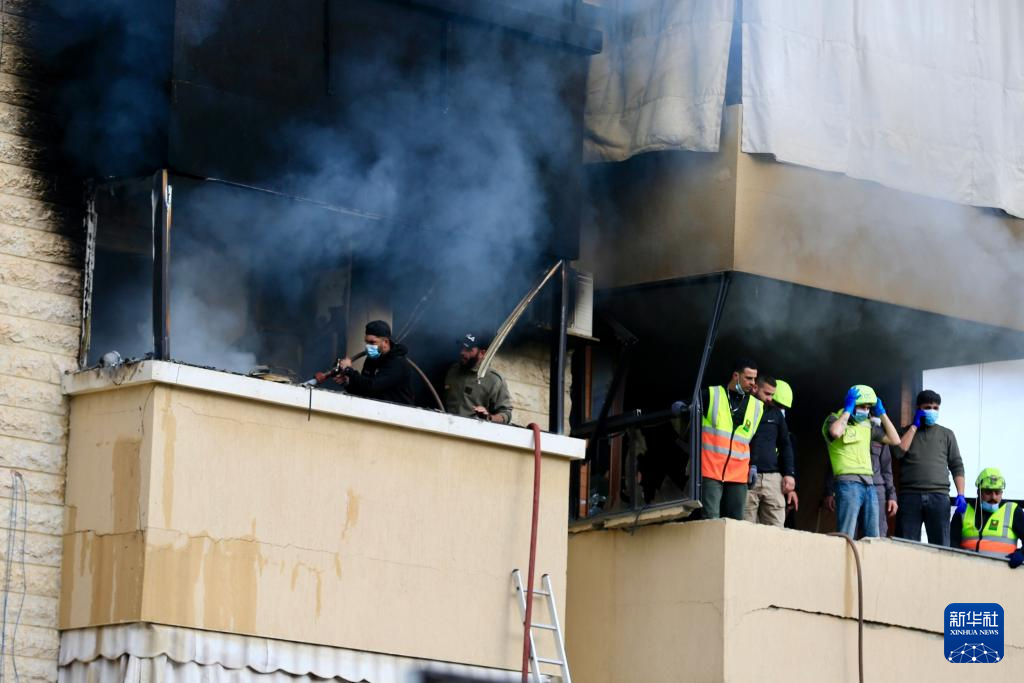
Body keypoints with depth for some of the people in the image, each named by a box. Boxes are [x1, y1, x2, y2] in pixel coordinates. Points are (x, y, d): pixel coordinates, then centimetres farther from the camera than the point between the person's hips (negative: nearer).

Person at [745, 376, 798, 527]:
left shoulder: (776, 413, 16)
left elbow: (785, 445, 18)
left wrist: (789, 474, 7)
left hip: (772, 479, 3)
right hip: (746, 479, -3)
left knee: (776, 528, -6)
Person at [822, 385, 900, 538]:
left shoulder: (868, 425, 20)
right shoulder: (835, 420, 3)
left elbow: (894, 440, 19)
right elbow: (835, 432, -22)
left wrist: (881, 413, 15)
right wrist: (847, 410, -8)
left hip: (869, 485, 7)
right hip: (848, 482, -7)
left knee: (873, 537, 5)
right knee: (846, 537, -13)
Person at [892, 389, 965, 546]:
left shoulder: (946, 434, 18)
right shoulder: (907, 432, 17)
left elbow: (957, 466, 13)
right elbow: (898, 452, -3)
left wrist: (960, 495, 0)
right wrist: (915, 426, 3)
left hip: (938, 496, 0)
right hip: (910, 496, 0)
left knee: (940, 545, -5)